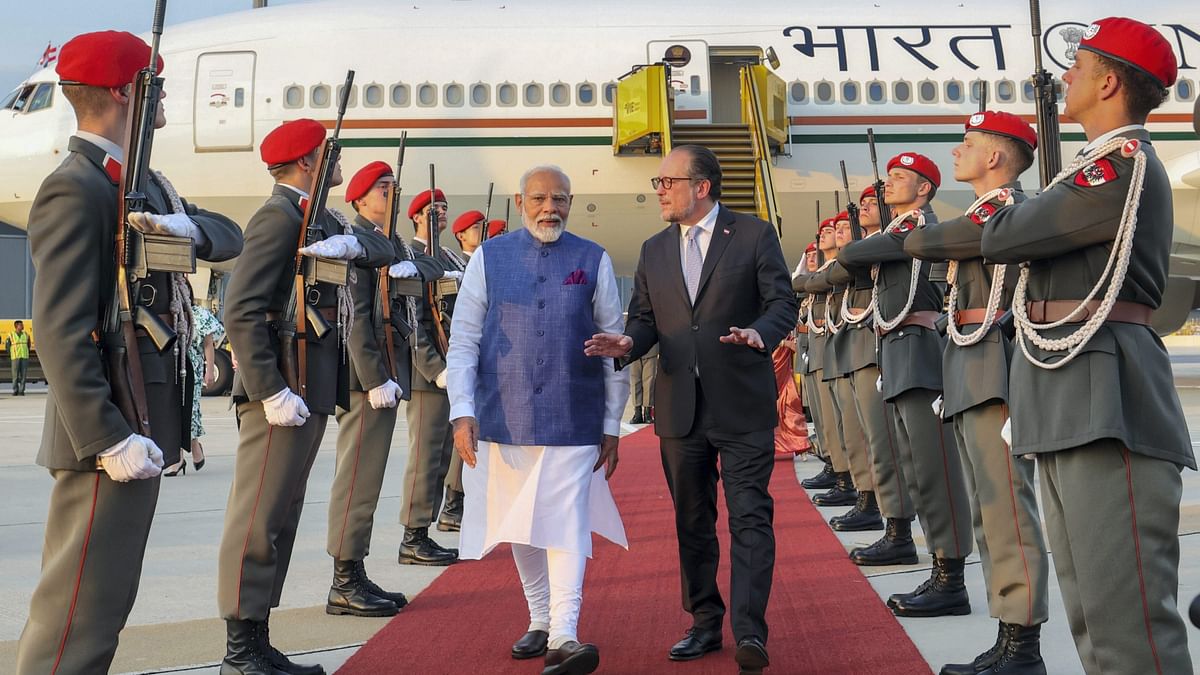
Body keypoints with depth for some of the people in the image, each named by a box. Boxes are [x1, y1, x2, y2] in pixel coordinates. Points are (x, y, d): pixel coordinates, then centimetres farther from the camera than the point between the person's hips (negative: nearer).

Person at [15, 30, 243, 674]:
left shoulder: (143, 182, 14)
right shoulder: (75, 190, -16)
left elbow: (230, 237, 11)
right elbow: (61, 332, -22)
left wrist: (184, 224, -12)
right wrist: (109, 439, -25)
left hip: (141, 425, 10)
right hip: (111, 429, -10)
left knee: (107, 597, 17)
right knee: (81, 605, -6)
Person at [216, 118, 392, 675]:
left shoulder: (318, 217, 16)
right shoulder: (279, 217, -13)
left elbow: (382, 250, 12)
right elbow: (240, 311, -20)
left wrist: (350, 243, -11)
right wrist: (271, 392, -24)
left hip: (312, 391, 10)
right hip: (284, 391, -10)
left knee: (282, 518, 12)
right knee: (260, 518, -5)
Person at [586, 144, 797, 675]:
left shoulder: (754, 235, 1)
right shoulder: (654, 251, 14)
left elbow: (782, 302, -4)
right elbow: (645, 318, 12)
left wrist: (760, 333, -24)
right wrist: (628, 343, -10)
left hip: (742, 403, -5)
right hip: (679, 407, 5)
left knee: (750, 516, -7)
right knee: (692, 522, 11)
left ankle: (749, 631, -7)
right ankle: (705, 623, 23)